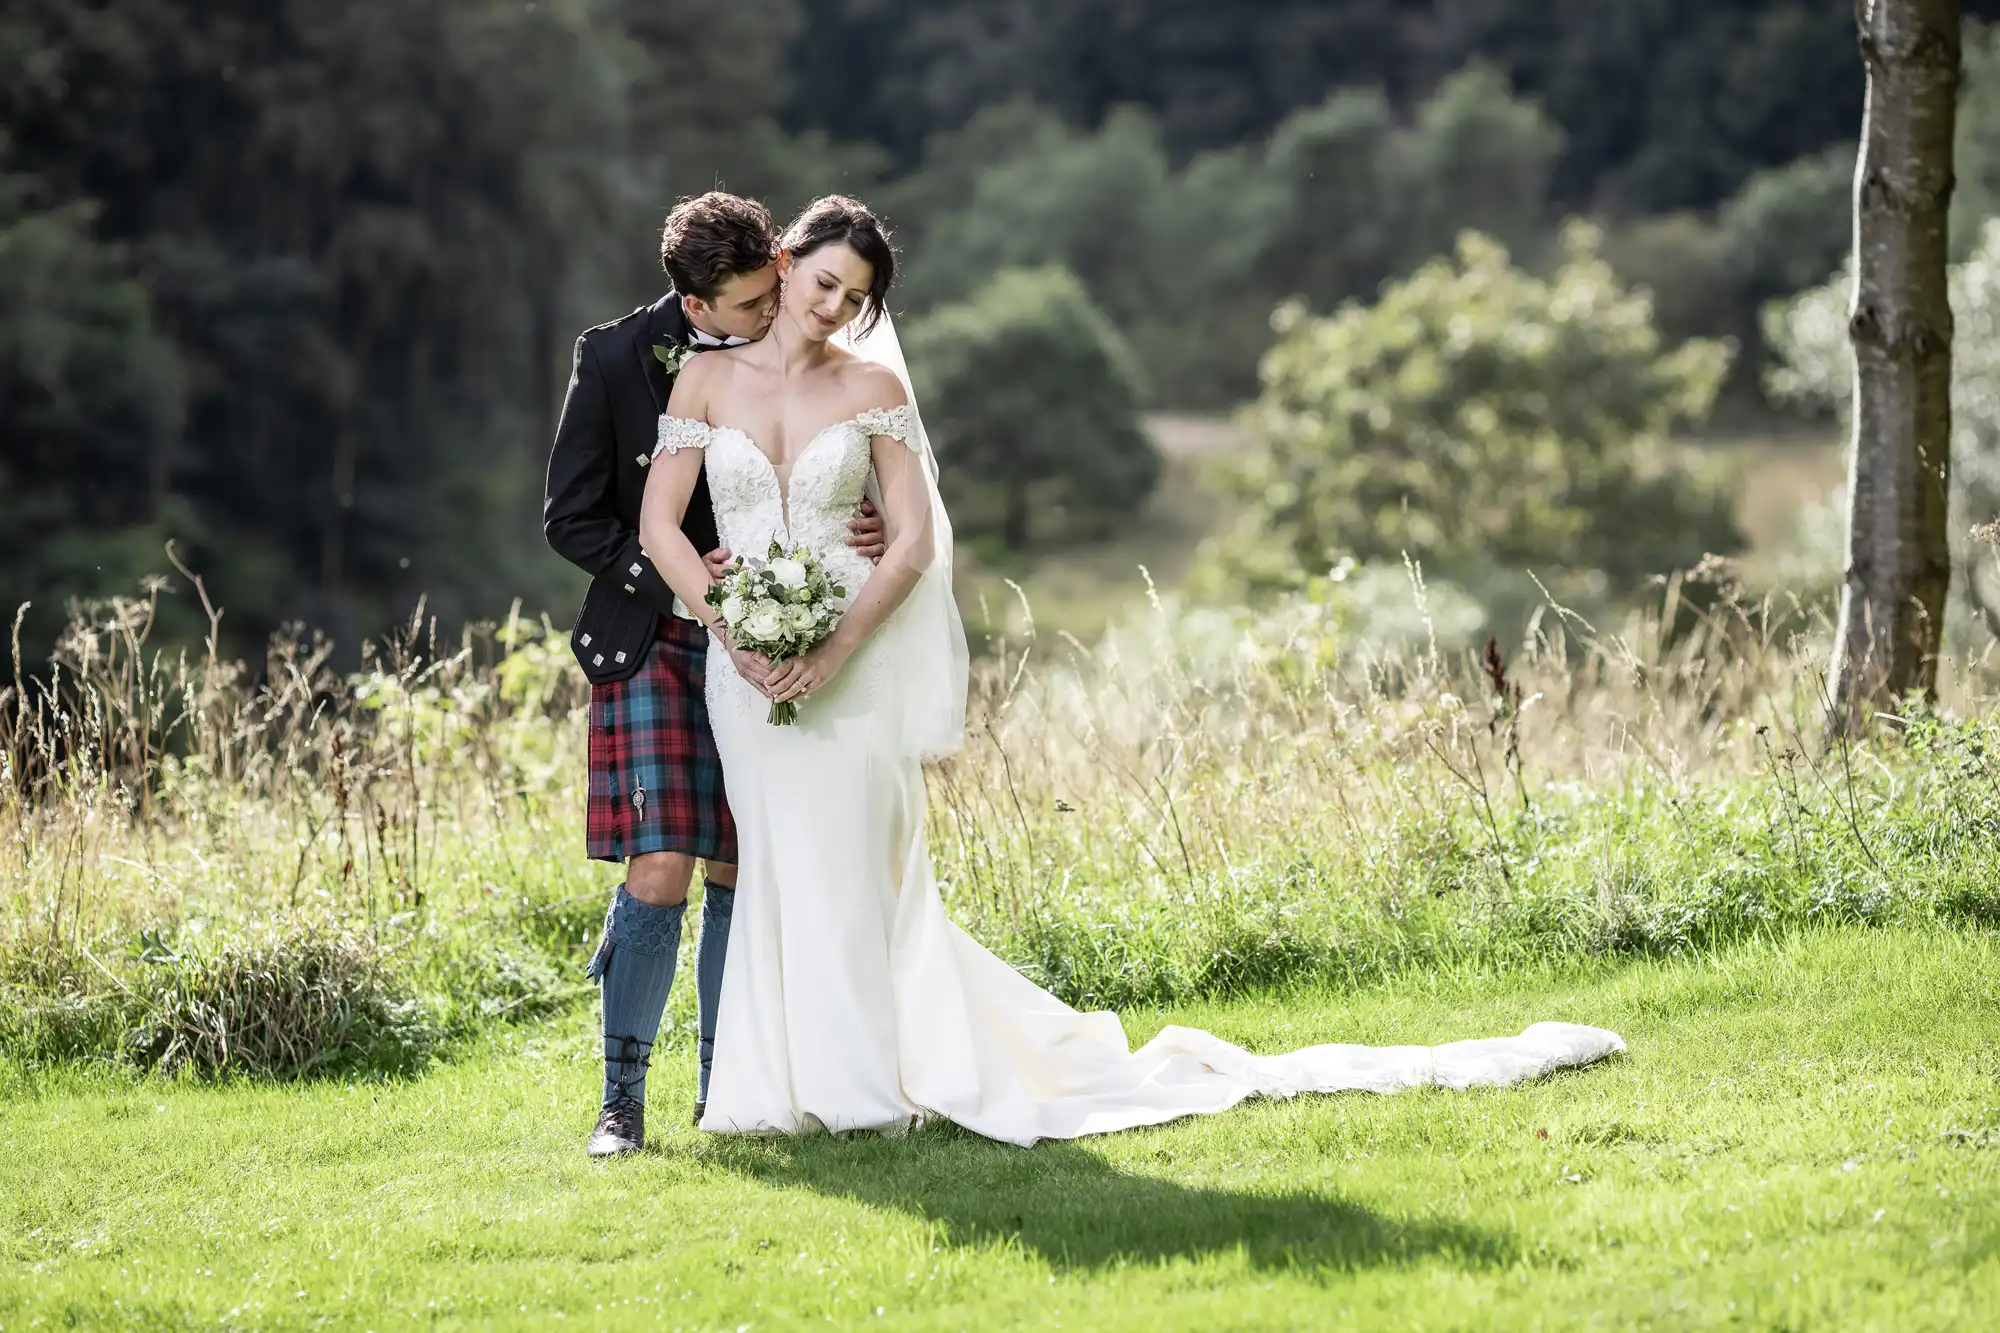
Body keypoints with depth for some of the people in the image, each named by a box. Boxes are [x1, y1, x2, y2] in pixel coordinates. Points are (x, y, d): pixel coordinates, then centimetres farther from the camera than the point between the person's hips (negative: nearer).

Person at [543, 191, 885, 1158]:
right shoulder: (614, 360, -8)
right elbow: (572, 522, -4)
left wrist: (866, 534, -9)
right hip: (655, 644, -3)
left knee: (739, 875, 7)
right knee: (660, 875, -12)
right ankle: (622, 1095, 0)